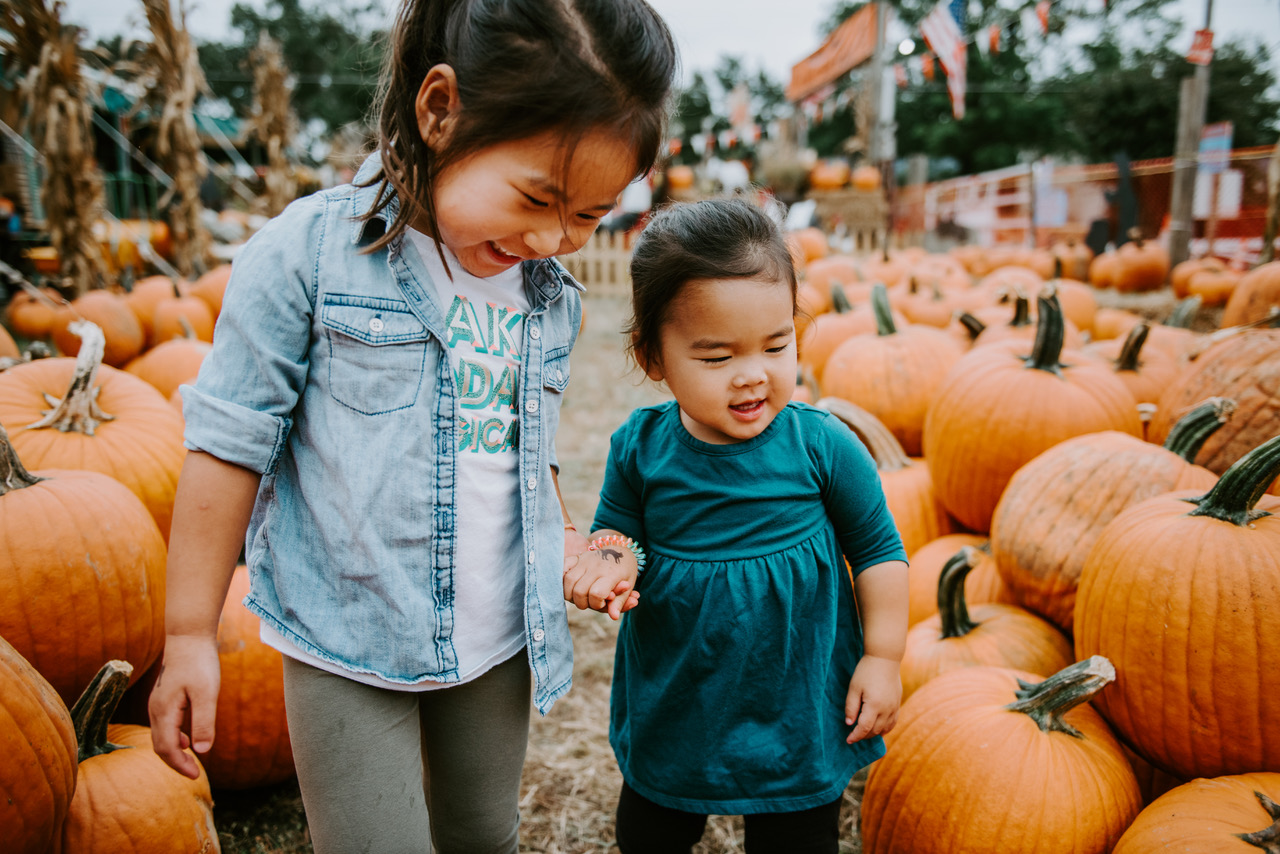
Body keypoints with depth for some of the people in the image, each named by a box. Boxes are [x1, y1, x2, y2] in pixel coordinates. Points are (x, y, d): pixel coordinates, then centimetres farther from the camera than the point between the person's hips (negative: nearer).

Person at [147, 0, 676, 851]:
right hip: (348, 643, -4)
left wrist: (565, 541, -3)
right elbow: (231, 444, -11)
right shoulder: (310, 252, -16)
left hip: (498, 643, 5)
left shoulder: (552, 294, 0)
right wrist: (191, 635, -8)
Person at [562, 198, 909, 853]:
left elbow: (879, 550, -4)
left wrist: (883, 656, -5)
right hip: (671, 705, 3)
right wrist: (611, 562, -22)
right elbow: (617, 532, 0)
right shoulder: (640, 447, -12)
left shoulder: (824, 446, -16)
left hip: (799, 710, -2)